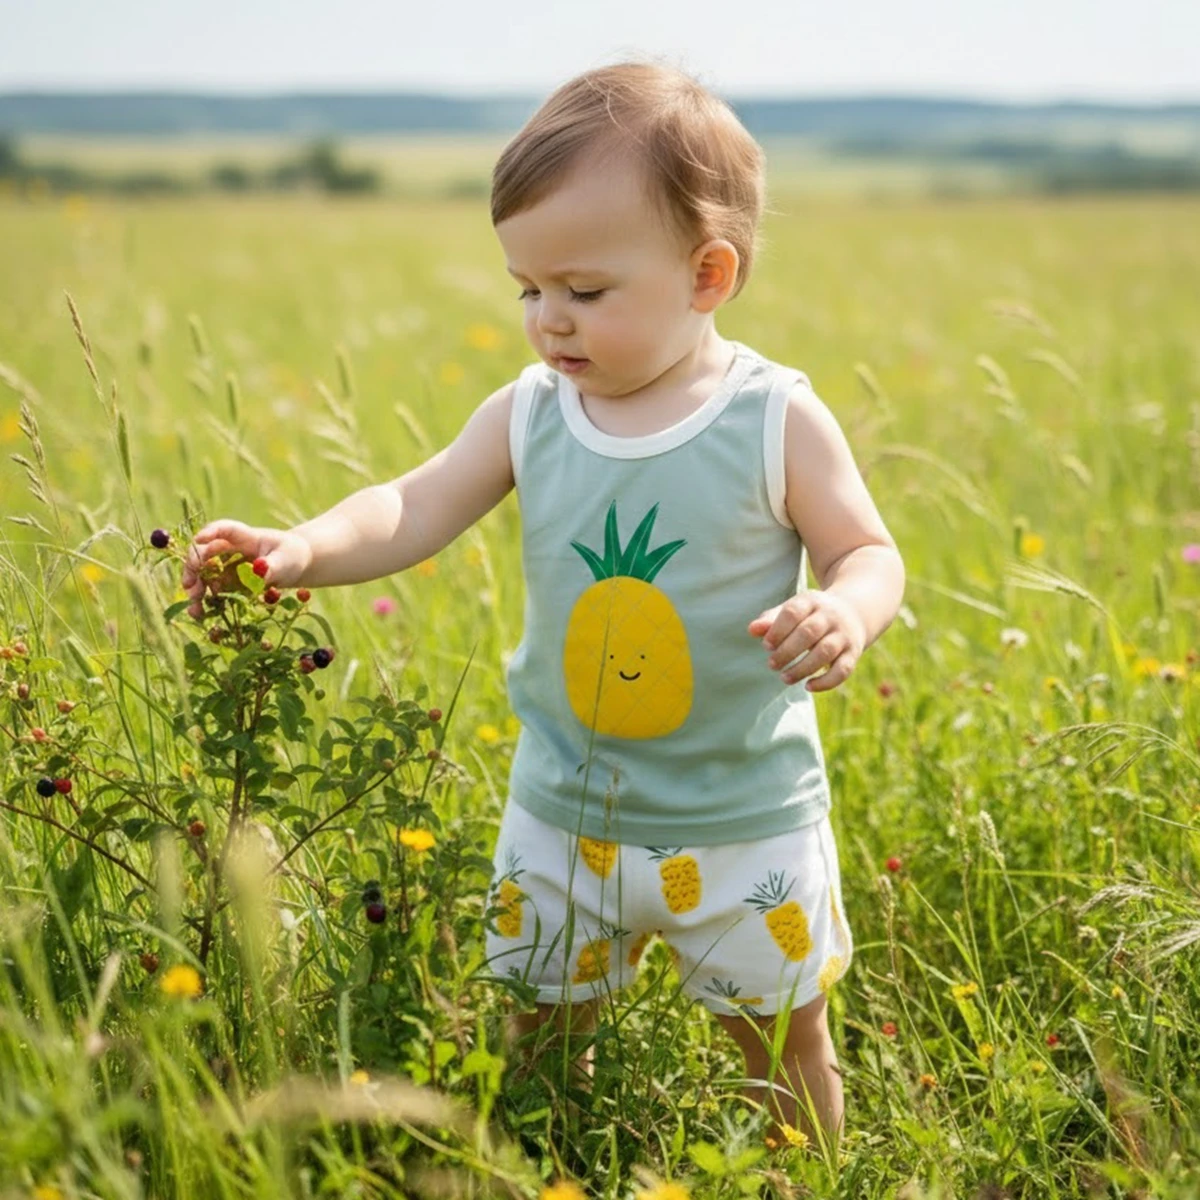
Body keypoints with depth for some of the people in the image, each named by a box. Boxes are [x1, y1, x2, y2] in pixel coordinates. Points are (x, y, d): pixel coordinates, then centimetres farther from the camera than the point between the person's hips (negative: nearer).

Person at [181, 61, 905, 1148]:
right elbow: (415, 510, -7)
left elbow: (868, 552, -9)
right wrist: (305, 547, -27)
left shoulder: (778, 421, -14)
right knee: (539, 1033, 17)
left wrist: (848, 612, -32)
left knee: (785, 1042, 14)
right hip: (563, 811, 3)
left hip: (745, 822, -3)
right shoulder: (529, 416, -5)